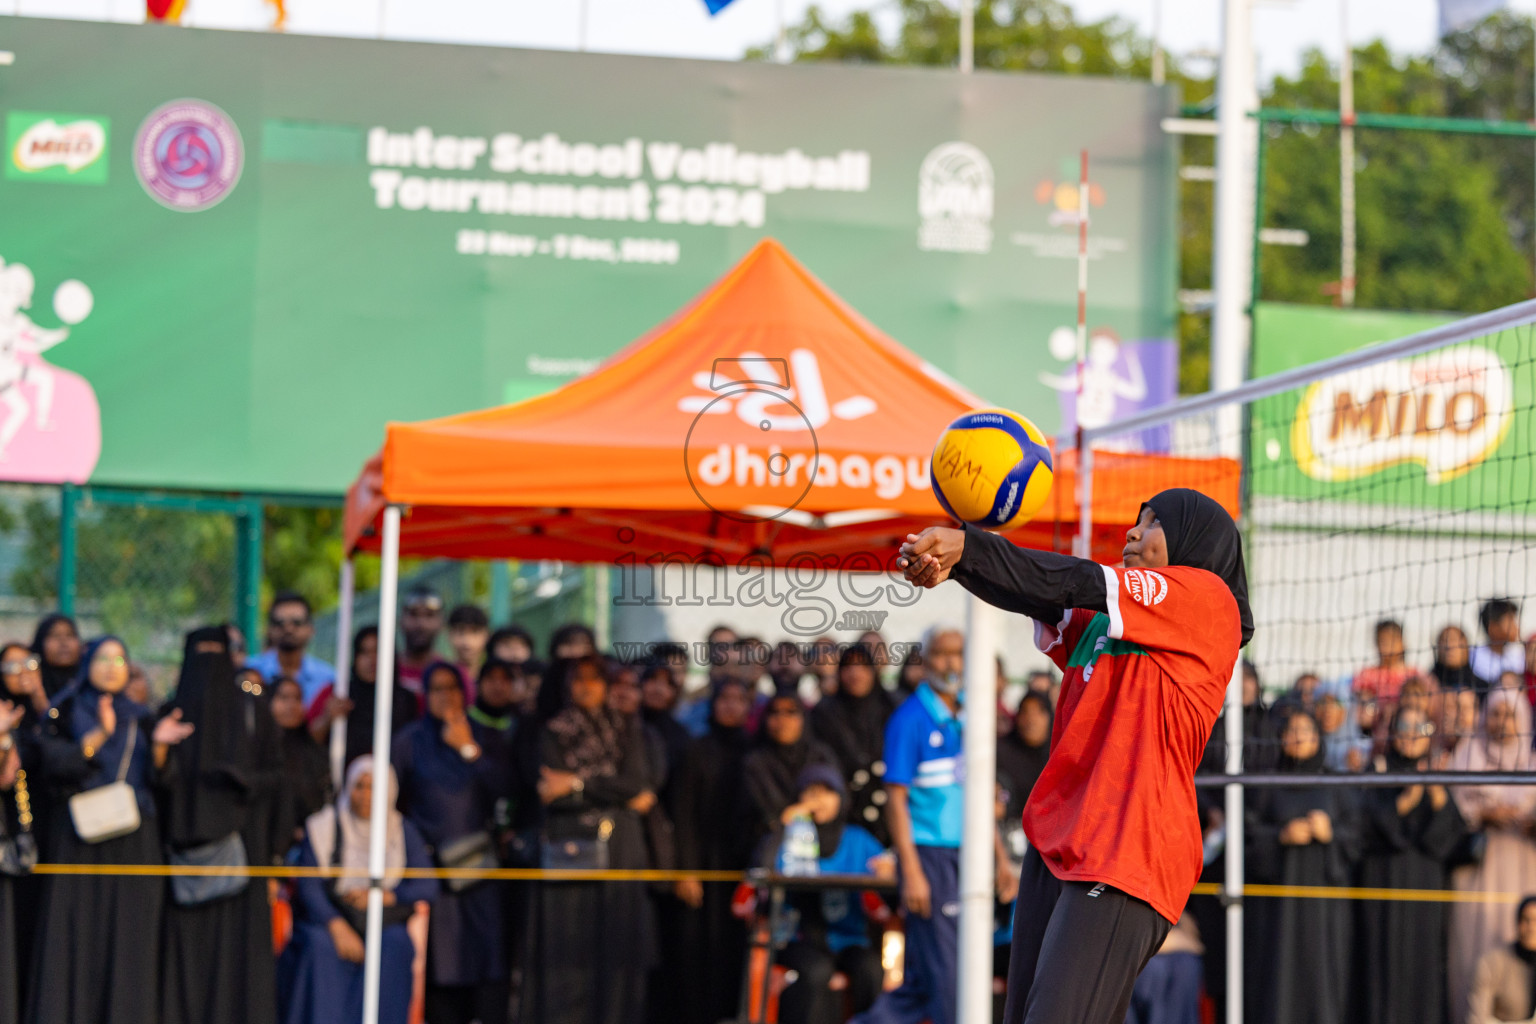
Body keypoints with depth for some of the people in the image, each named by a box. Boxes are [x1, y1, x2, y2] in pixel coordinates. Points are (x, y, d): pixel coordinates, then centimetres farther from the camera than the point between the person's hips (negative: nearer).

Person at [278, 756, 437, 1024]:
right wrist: (337, 926, -25)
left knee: (395, 945, -32)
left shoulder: (403, 831, 8)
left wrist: (383, 896, -15)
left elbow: (428, 886, 1)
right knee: (321, 946, -34)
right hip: (326, 919, -1)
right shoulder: (322, 826, 1)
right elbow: (308, 886, -9)